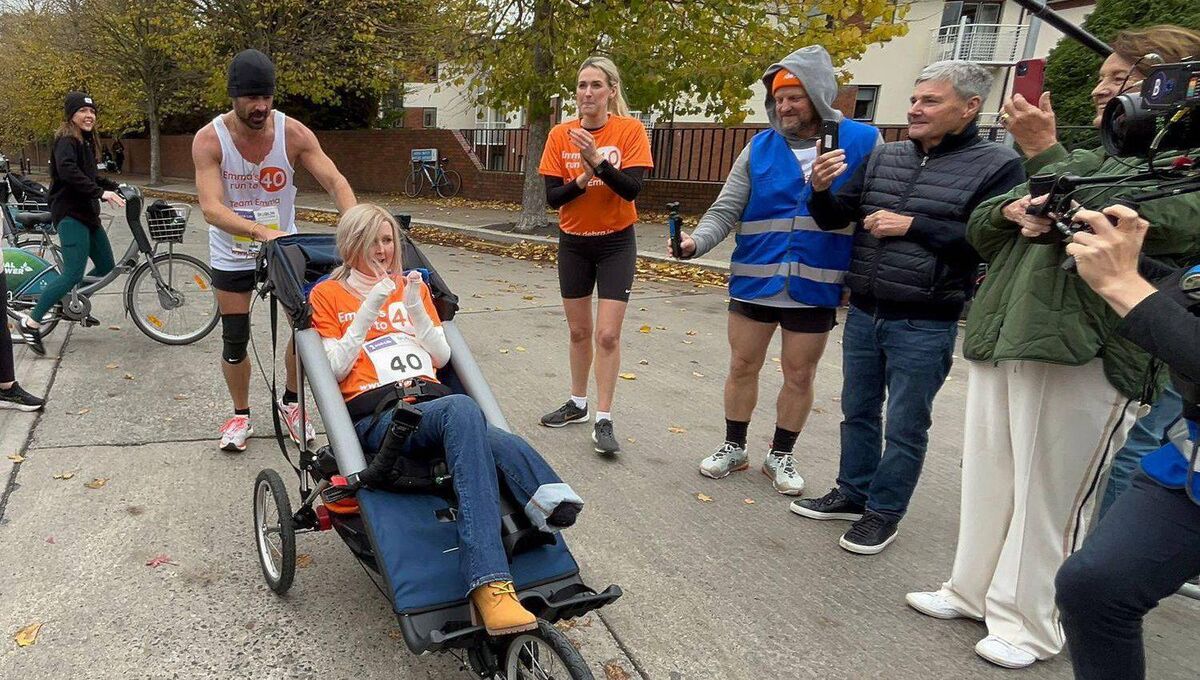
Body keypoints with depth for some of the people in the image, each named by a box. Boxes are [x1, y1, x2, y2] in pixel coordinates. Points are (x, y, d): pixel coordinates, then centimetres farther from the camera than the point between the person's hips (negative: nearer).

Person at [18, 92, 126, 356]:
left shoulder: (86, 142, 18)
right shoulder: (66, 140, -10)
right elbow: (67, 170, -29)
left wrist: (116, 186, 18)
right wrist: (100, 192, -36)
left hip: (87, 214, 10)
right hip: (70, 214, -10)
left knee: (106, 266, 12)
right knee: (73, 274, -17)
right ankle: (31, 323, -6)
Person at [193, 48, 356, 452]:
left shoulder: (294, 133, -16)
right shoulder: (209, 139, -20)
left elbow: (334, 181, -23)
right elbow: (211, 208, -29)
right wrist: (260, 231, -47)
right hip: (231, 254, -1)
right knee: (235, 340, 4)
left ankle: (291, 403, 23)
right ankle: (240, 415, 27)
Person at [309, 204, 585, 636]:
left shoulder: (411, 286, 27)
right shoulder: (327, 295, 18)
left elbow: (441, 357, 17)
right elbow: (334, 370, 5)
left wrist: (415, 307, 3)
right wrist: (369, 311, -4)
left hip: (431, 400, 5)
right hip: (376, 413, -4)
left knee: (490, 442, -35)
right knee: (462, 409, -40)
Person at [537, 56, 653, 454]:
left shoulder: (630, 130, -10)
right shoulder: (560, 135, -3)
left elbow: (632, 189, -20)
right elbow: (552, 197, -6)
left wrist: (598, 161, -33)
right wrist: (581, 181, -23)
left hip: (616, 242, -3)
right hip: (573, 242, 3)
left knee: (607, 334, -8)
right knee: (578, 330, 13)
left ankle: (603, 421, 2)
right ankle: (577, 404, 29)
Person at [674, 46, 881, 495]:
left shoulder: (863, 142, -1)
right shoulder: (760, 147, 2)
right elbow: (726, 210, -1)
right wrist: (696, 243, -19)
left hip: (815, 287, -1)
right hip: (754, 281, 1)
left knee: (799, 376, 10)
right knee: (742, 367, 10)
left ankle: (781, 456, 29)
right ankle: (734, 448, 29)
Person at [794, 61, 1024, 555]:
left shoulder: (999, 165, -6)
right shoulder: (884, 156, 8)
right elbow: (834, 218, 9)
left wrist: (912, 226, -17)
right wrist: (821, 191, -13)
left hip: (925, 325, -5)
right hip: (863, 313, 5)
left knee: (905, 427, 5)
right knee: (858, 412, 16)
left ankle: (884, 512, 21)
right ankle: (853, 494, 32)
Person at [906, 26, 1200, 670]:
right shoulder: (1082, 159, 23)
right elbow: (977, 227, 21)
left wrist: (1044, 157, -12)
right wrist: (1011, 212, -4)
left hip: (1084, 352, -7)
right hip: (1001, 335, 7)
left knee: (1050, 492, 1)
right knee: (987, 476, 13)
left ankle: (1028, 621, 17)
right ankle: (974, 590, 28)